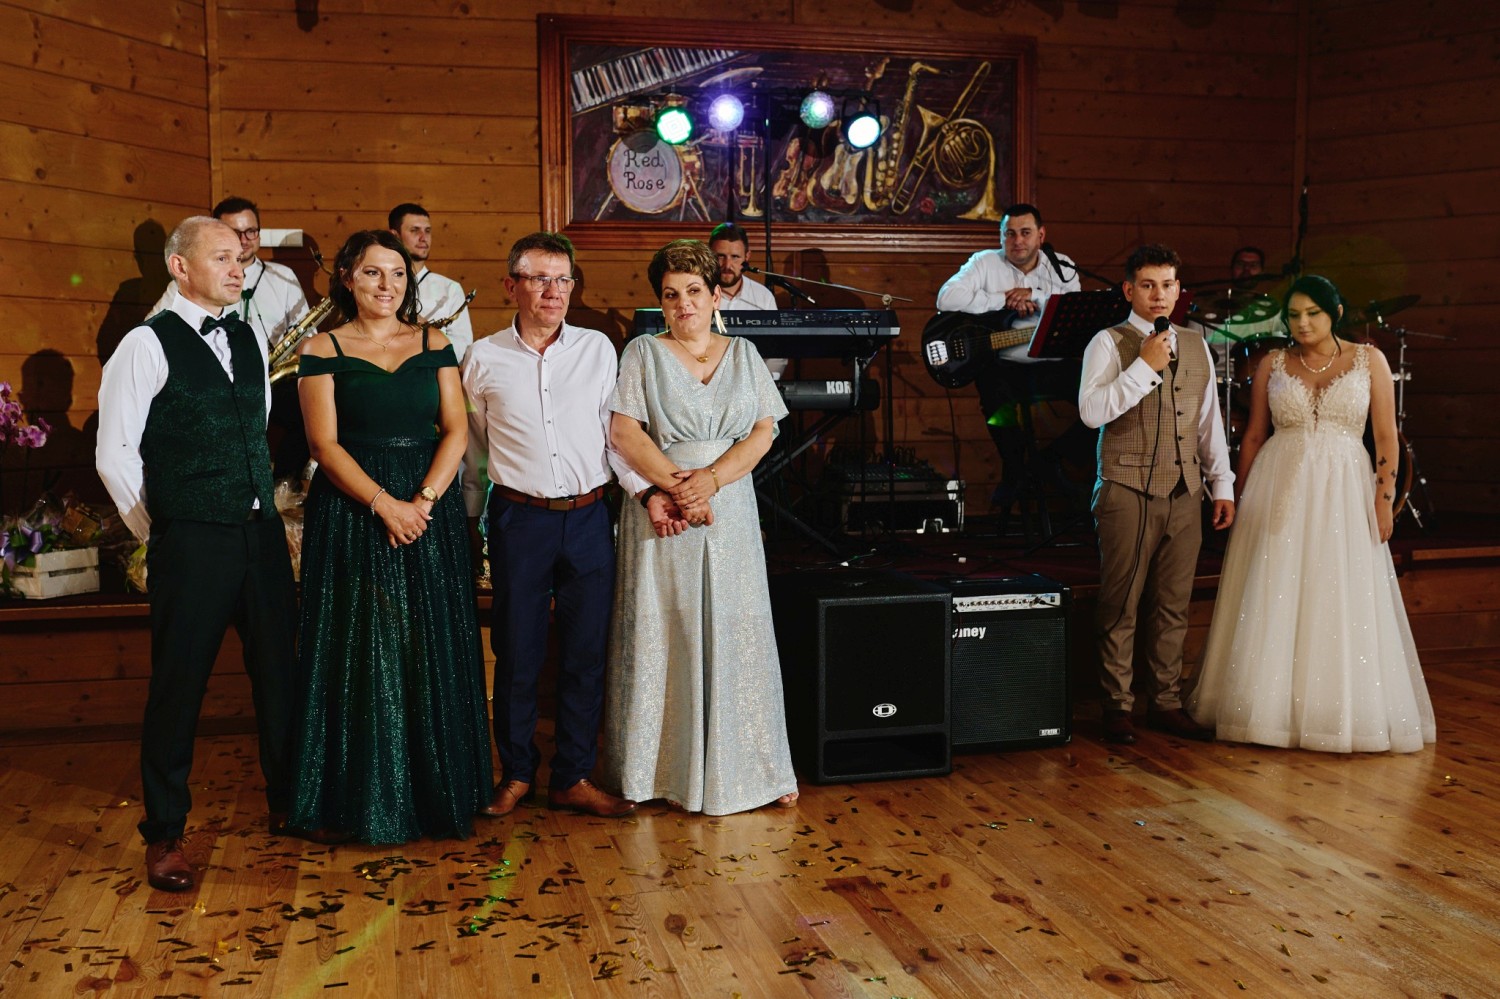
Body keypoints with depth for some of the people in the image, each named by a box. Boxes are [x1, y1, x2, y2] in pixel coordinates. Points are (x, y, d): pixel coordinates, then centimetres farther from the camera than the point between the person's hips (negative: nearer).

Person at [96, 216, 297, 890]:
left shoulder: (250, 340, 12)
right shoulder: (146, 346, -7)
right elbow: (114, 453, -5)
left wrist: (265, 504, 16)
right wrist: (156, 531, 0)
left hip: (261, 532, 6)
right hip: (190, 543, -5)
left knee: (280, 671, 11)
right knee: (178, 687, 3)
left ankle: (288, 804, 29)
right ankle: (165, 835, 19)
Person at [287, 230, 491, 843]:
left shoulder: (435, 345, 9)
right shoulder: (322, 351, 2)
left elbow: (455, 430, 2)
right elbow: (324, 444, -6)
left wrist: (424, 499, -13)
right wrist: (384, 503, -17)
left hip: (430, 509, 2)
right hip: (351, 512, -2)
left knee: (431, 653, 5)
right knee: (359, 653, 1)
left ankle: (433, 792, 18)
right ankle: (360, 800, 12)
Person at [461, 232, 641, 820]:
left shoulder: (598, 349, 5)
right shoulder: (483, 360, 4)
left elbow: (618, 429, 8)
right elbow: (472, 451, 12)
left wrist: (647, 490, -4)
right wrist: (467, 522, 14)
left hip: (588, 517, 1)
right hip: (519, 520, -1)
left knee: (586, 653, 6)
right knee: (517, 654, 6)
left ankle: (572, 778, 19)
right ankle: (517, 773, 24)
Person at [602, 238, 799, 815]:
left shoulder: (743, 354, 12)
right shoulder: (643, 353, 5)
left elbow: (763, 431, 3)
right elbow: (623, 430, -6)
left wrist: (710, 479, -12)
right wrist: (675, 487, -14)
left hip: (730, 514, 2)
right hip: (661, 516, -2)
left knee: (735, 635, 4)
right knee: (661, 636, 0)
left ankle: (749, 770, 13)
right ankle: (662, 768, 11)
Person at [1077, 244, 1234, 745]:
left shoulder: (1197, 347, 15)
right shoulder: (1109, 343, -3)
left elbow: (1210, 421, 19)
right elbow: (1092, 411, -17)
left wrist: (1222, 484, 15)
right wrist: (1145, 365, -17)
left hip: (1184, 495, 5)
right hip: (1128, 492, -5)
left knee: (1173, 606, 10)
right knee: (1121, 605, 0)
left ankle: (1166, 703, 20)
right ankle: (1117, 707, 10)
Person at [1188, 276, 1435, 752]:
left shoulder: (1368, 360, 5)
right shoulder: (1273, 364, 7)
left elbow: (1386, 436, 3)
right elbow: (1253, 436, 9)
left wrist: (1384, 497, -5)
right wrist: (1242, 498, 4)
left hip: (1343, 493, -1)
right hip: (1278, 493, 1)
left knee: (1344, 606, 0)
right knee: (1274, 604, 1)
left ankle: (1346, 711, 13)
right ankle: (1274, 708, 11)